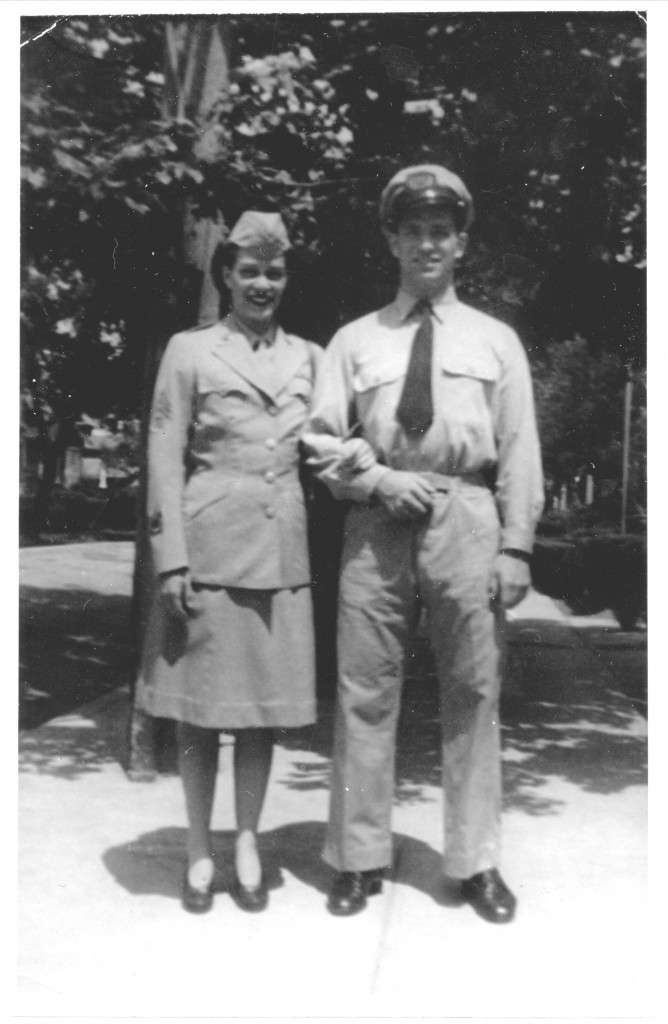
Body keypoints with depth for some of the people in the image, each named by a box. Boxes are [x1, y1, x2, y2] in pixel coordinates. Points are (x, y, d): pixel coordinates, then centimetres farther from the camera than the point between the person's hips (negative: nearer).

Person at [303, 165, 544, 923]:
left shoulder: (495, 340, 14)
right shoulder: (354, 340, 13)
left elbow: (519, 451, 8)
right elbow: (320, 440, 8)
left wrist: (515, 547, -1)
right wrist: (379, 480, -8)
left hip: (466, 521, 0)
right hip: (376, 521, 0)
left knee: (472, 694, 3)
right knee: (365, 693, 1)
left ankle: (475, 862, 16)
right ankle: (359, 858, 14)